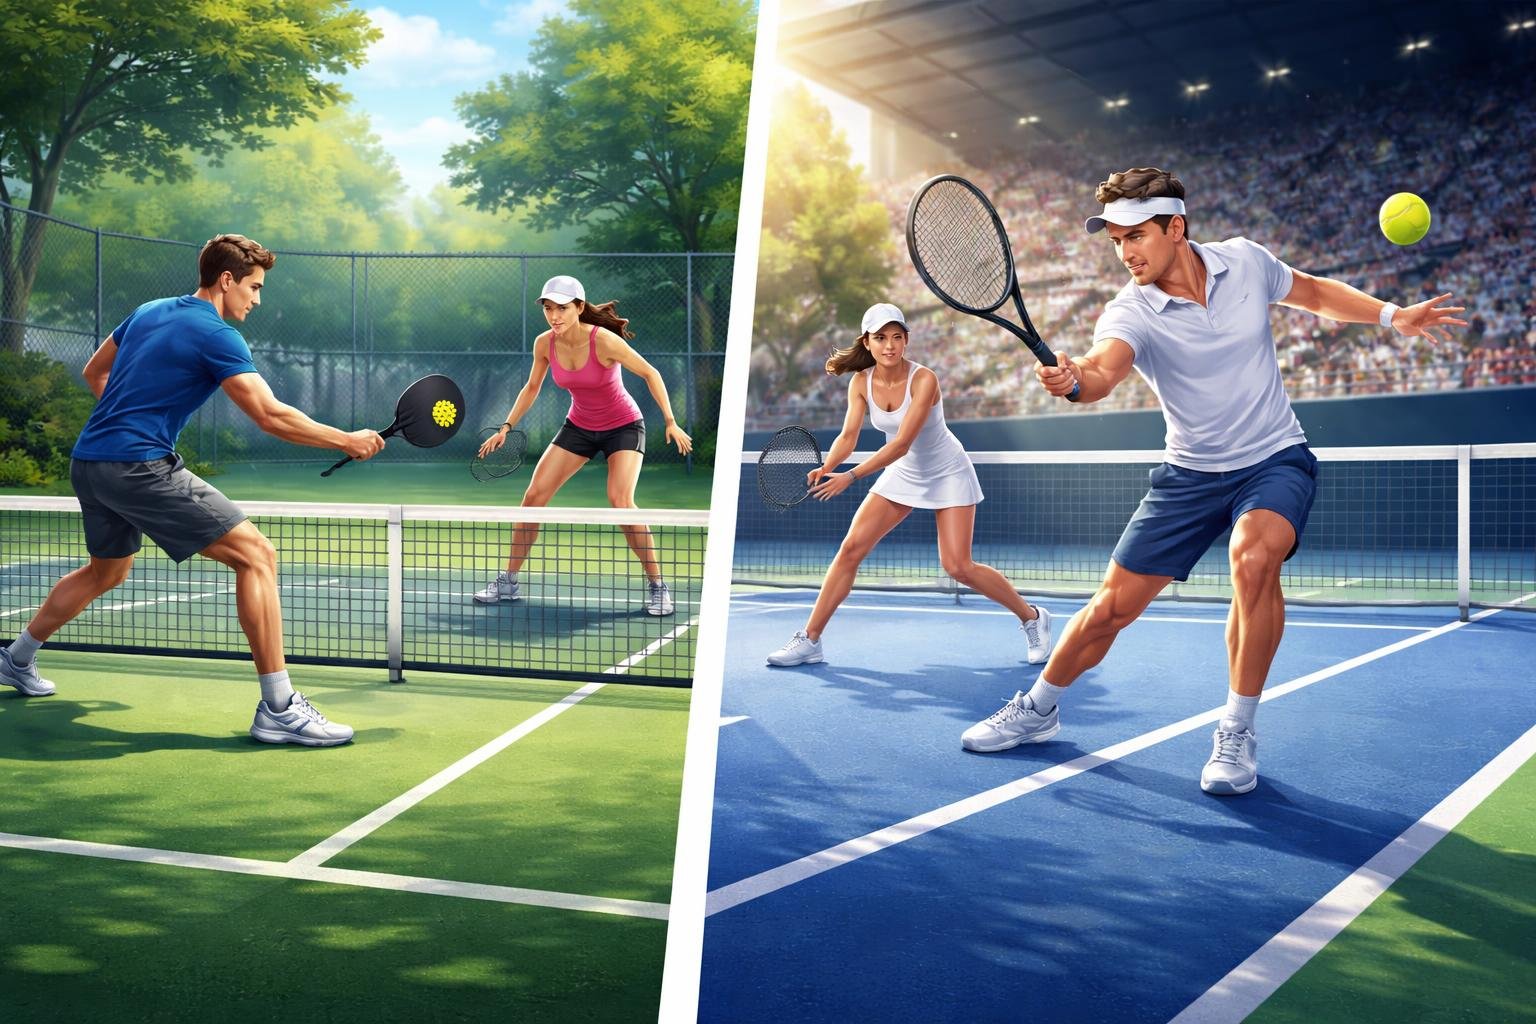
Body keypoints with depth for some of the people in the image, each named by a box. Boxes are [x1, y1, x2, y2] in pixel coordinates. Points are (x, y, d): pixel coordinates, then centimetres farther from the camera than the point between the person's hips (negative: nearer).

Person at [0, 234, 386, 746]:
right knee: (256, 554, -12)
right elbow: (271, 416, -16)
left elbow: (94, 371, 27)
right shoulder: (216, 335, -11)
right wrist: (347, 441, -8)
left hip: (88, 463, 10)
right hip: (139, 467, -10)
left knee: (106, 571, 32)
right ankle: (278, 708, -16)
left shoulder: (148, 312, 16)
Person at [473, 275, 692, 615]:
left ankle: (657, 586, -12)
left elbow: (650, 373, -17)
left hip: (623, 427, -5)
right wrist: (506, 427, 1)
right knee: (533, 495, -4)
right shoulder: (544, 344, -11)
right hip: (578, 427, 5)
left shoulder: (603, 341, -27)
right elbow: (531, 388, 7)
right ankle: (508, 582, 10)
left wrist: (670, 423, -23)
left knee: (620, 501, -25)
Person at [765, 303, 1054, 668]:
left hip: (948, 474, -5)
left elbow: (901, 444, -33)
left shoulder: (924, 379, -27)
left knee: (958, 567, -12)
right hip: (902, 474, 5)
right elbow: (848, 436, -14)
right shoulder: (861, 382, -10)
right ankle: (809, 640, 0)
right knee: (850, 549, -6)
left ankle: (1032, 617, 10)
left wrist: (850, 477, -40)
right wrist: (826, 467, -35)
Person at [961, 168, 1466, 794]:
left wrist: (1392, 315, 5)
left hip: (1276, 461, 0)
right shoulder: (1130, 312, -17)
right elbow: (1103, 368, -40)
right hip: (1191, 475, 0)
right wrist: (1071, 376, -62)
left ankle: (1238, 732, -16)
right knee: (1112, 606, 0)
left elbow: (1315, 293, 14)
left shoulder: (1245, 261, -8)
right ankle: (1038, 709, 27)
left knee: (1253, 556, -32)